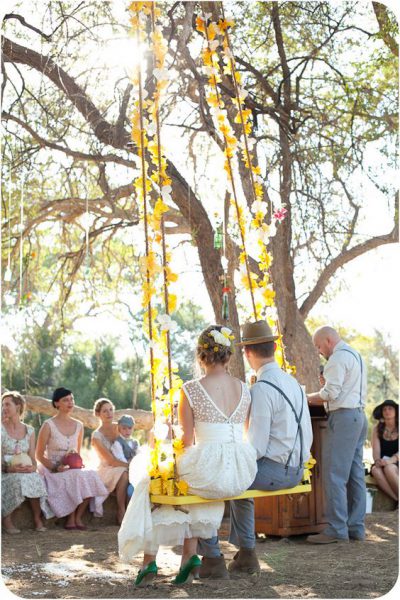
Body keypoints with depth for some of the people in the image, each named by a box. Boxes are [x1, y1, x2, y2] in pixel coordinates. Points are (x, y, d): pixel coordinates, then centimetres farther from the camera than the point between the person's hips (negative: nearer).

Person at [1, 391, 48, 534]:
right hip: (5, 473, -3)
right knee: (18, 480, -35)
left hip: (27, 472, 3)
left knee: (36, 479, -30)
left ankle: (38, 518, -20)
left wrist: (33, 467, -13)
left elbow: (33, 458, 9)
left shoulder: (29, 431, 10)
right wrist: (10, 468, -24)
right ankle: (7, 520, -25)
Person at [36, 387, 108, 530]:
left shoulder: (78, 426, 11)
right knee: (77, 477, -32)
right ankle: (71, 518, -18)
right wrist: (55, 467, -17)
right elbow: (39, 455, -3)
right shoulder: (48, 426, -5)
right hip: (51, 470, -5)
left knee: (90, 475, -26)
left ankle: (77, 517, -18)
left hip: (73, 469, 5)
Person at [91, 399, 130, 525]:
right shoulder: (96, 436, -10)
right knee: (124, 473, -36)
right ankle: (121, 512, -26)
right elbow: (111, 460, -16)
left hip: (124, 467, 4)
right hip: (106, 471, -4)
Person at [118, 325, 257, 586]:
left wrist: (183, 458, 20)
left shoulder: (191, 390, -5)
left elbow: (188, 441, 0)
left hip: (209, 466, -5)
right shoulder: (243, 389, 8)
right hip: (242, 473, 5)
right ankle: (190, 553, 26)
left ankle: (149, 558, 20)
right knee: (198, 481, 35)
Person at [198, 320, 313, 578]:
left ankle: (212, 559, 8)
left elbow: (257, 447, -21)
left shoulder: (261, 389, -19)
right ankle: (246, 555, 29)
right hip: (296, 471, 9)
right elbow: (307, 436, 14)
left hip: (272, 469, -9)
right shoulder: (293, 382, 8)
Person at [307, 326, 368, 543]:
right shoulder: (356, 355, 21)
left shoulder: (338, 358, -10)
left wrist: (308, 398, -4)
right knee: (355, 474, 10)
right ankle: (356, 527, 13)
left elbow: (331, 393, -17)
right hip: (359, 415, 10)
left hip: (344, 417, -10)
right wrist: (318, 398, 14)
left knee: (334, 475, -9)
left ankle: (336, 530, -10)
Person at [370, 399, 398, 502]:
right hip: (384, 464, 3)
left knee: (389, 468, -36)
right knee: (376, 470, -32)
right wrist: (377, 460, -24)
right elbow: (376, 450, -1)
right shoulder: (377, 429, 8)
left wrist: (391, 460, -31)